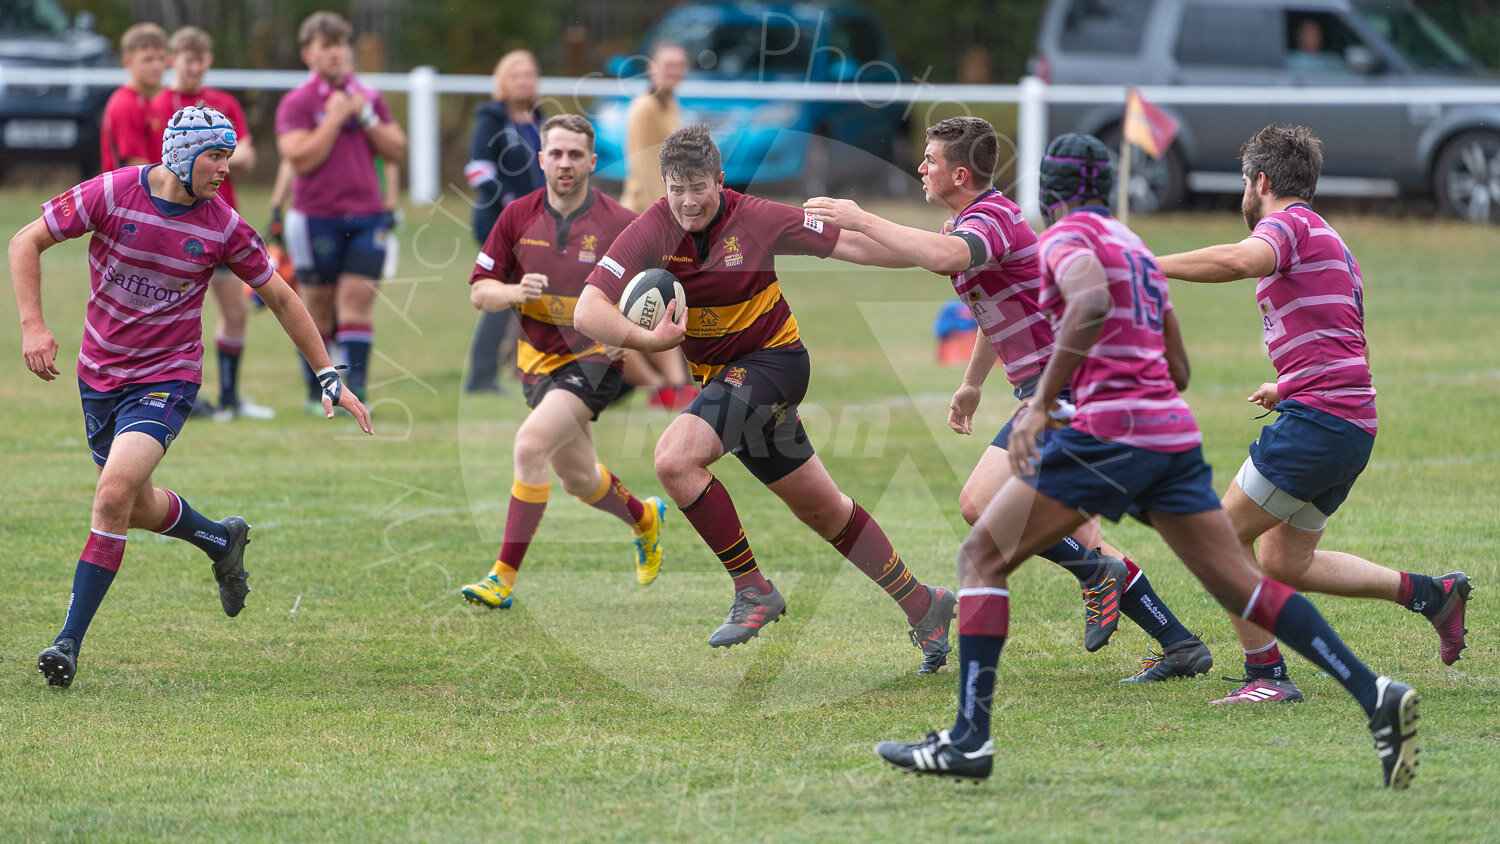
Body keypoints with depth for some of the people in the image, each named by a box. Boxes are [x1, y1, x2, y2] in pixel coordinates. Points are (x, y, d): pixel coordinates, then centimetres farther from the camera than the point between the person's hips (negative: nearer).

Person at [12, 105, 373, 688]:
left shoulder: (223, 227, -9)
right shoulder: (112, 193, -12)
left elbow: (280, 298, 4)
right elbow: (26, 242, -5)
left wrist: (329, 378, 4)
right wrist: (32, 325, -17)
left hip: (167, 378, -2)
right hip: (100, 373, 2)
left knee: (115, 495, -22)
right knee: (136, 507, 15)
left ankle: (70, 641, -17)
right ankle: (222, 541, 47)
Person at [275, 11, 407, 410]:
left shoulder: (369, 98, 11)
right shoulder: (296, 103, -3)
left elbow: (396, 149, 9)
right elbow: (301, 159, -14)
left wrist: (367, 118, -5)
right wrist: (334, 118, -14)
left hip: (367, 216, 3)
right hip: (317, 217, -3)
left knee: (357, 299, -8)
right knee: (318, 307, 3)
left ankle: (355, 388, -12)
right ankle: (316, 390, 15)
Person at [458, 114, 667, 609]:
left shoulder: (620, 225, -12)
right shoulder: (518, 217, -2)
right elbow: (479, 292, -1)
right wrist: (516, 292, -23)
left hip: (594, 359, -5)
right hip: (538, 360, 5)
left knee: (531, 445, -26)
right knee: (578, 479, 18)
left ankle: (504, 577, -21)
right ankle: (644, 518, 52)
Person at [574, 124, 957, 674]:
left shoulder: (757, 219, -16)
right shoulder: (652, 231, -13)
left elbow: (849, 244, -5)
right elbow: (589, 312, -23)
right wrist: (647, 340, -40)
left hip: (773, 360, -5)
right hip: (723, 377, 5)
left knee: (675, 458, -26)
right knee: (823, 509, 13)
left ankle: (753, 589, -14)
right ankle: (923, 607, 28)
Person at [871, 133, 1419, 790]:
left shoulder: (1066, 236, -1)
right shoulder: (1136, 247, 23)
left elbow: (1091, 301, -24)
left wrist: (1042, 404, -24)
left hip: (1111, 433, -7)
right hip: (1175, 433, 7)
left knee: (983, 556, 0)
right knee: (1239, 585, 7)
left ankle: (970, 738, -8)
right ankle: (1375, 696, -5)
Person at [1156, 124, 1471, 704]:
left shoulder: (1289, 224, -7)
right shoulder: (1328, 241, 25)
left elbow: (1239, 260, -31)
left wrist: (1151, 265, -26)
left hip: (1317, 418, -10)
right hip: (1351, 424, 10)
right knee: (1284, 562, 16)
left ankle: (1266, 675, -2)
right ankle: (1429, 593, 16)